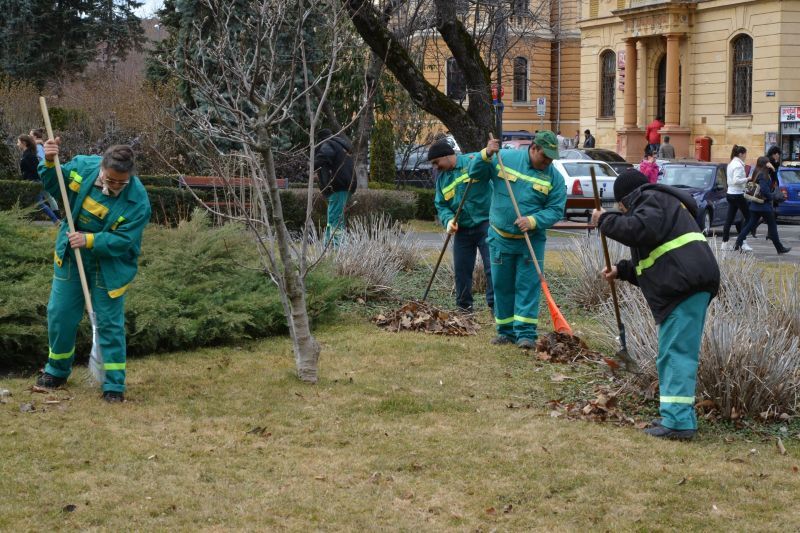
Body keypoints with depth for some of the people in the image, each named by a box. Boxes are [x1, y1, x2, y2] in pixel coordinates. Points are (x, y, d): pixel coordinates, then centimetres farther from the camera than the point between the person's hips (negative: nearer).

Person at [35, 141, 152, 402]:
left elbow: (123, 241, -25)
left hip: (109, 265, -4)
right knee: (60, 315, 12)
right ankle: (57, 370, 34)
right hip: (71, 258, 4)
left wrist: (89, 240, -34)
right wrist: (50, 163, -18)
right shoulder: (82, 166, -15)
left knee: (110, 323, 0)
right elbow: (52, 184, 2)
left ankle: (114, 384, 11)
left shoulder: (138, 201, -26)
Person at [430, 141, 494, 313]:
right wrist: (448, 220, -13)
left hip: (485, 223, -6)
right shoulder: (441, 178, 10)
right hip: (462, 229, 6)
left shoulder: (473, 161, -9)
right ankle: (464, 307, 24)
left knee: (492, 267, -9)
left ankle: (495, 305, -3)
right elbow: (441, 205, 7)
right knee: (461, 269, 11)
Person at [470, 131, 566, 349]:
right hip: (500, 238, 1)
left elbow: (556, 210, -6)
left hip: (531, 240, -1)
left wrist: (533, 221, -22)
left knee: (528, 286, -5)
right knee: (502, 285, 8)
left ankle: (526, 332, -3)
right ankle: (506, 331, 18)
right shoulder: (505, 158, -3)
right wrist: (486, 155, -17)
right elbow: (475, 173, 2)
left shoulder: (555, 178, -5)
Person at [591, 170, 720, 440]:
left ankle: (678, 420, -17)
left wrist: (606, 221, -10)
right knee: (672, 353, 14)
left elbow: (641, 229, -22)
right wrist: (622, 270, 28)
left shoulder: (652, 199, 1)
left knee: (677, 353, -13)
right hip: (688, 285, 11)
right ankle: (675, 415, 18)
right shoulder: (663, 204, 33)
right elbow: (651, 260, 35)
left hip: (686, 284, -11)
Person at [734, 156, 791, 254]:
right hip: (764, 206, -8)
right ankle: (780, 248, 11)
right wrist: (772, 197, -9)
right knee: (772, 226, 3)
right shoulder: (763, 175, -18)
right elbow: (764, 190, -25)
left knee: (750, 224, 11)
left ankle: (738, 243, 3)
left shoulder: (756, 174, 10)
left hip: (755, 205, 8)